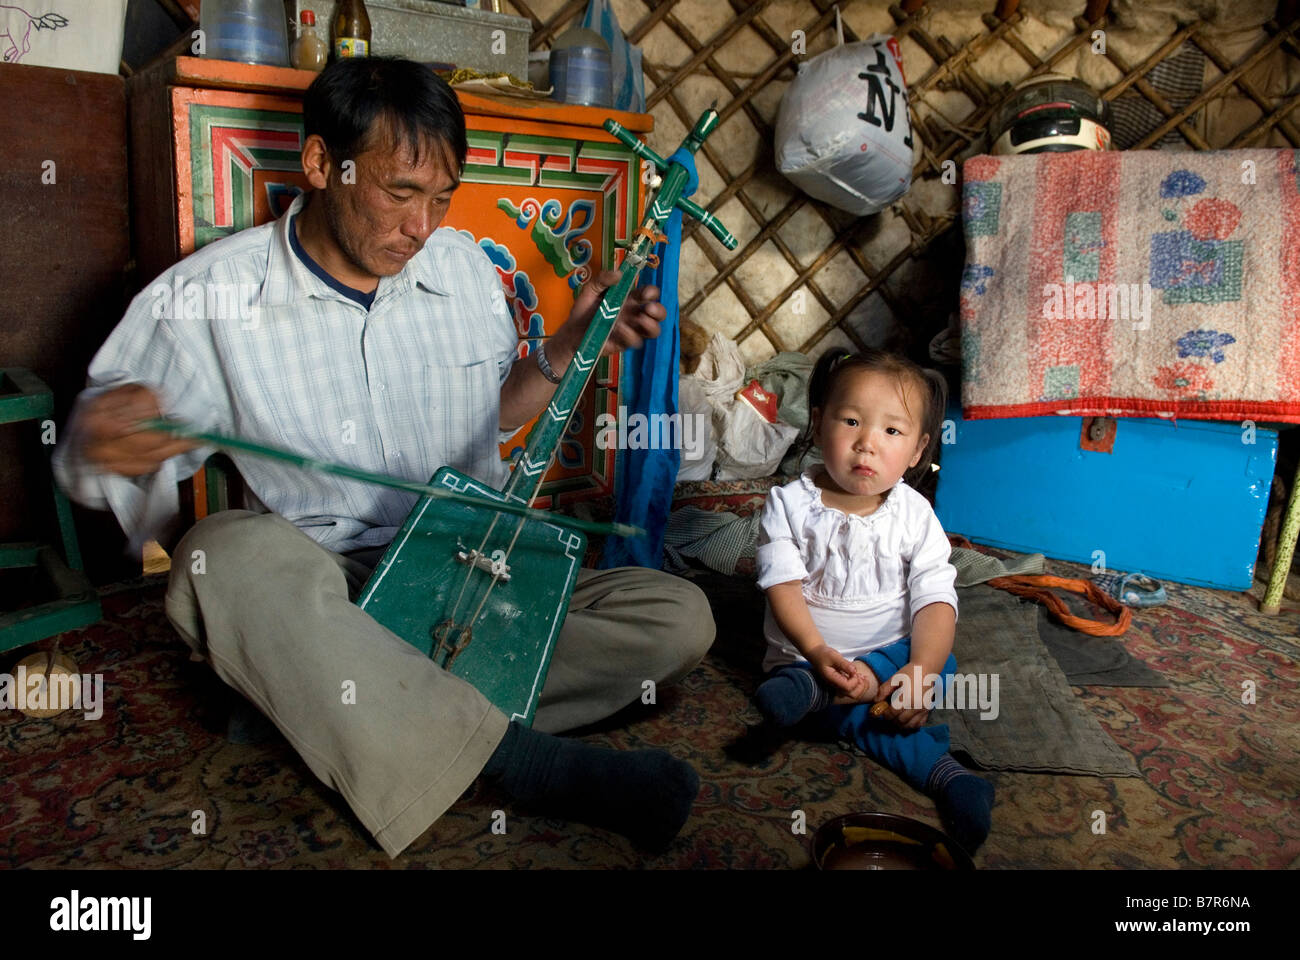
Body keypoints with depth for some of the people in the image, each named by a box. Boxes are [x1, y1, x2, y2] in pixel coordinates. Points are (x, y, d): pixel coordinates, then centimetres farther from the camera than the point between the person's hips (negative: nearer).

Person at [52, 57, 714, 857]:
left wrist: (570, 347, 2)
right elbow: (83, 462, 1)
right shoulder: (207, 298, -5)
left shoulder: (464, 265, 6)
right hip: (323, 592, -3)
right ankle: (529, 760, -33)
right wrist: (104, 446, -24)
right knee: (230, 555, -36)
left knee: (679, 616, -16)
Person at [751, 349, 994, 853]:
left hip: (892, 651, 3)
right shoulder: (790, 504, -8)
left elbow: (936, 599, -12)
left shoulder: (914, 515, -5)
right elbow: (783, 586, -14)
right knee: (864, 710, -30)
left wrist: (919, 672, -29)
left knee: (943, 664, -27)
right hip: (808, 653, -2)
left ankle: (812, 692, -32)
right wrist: (818, 652, -30)